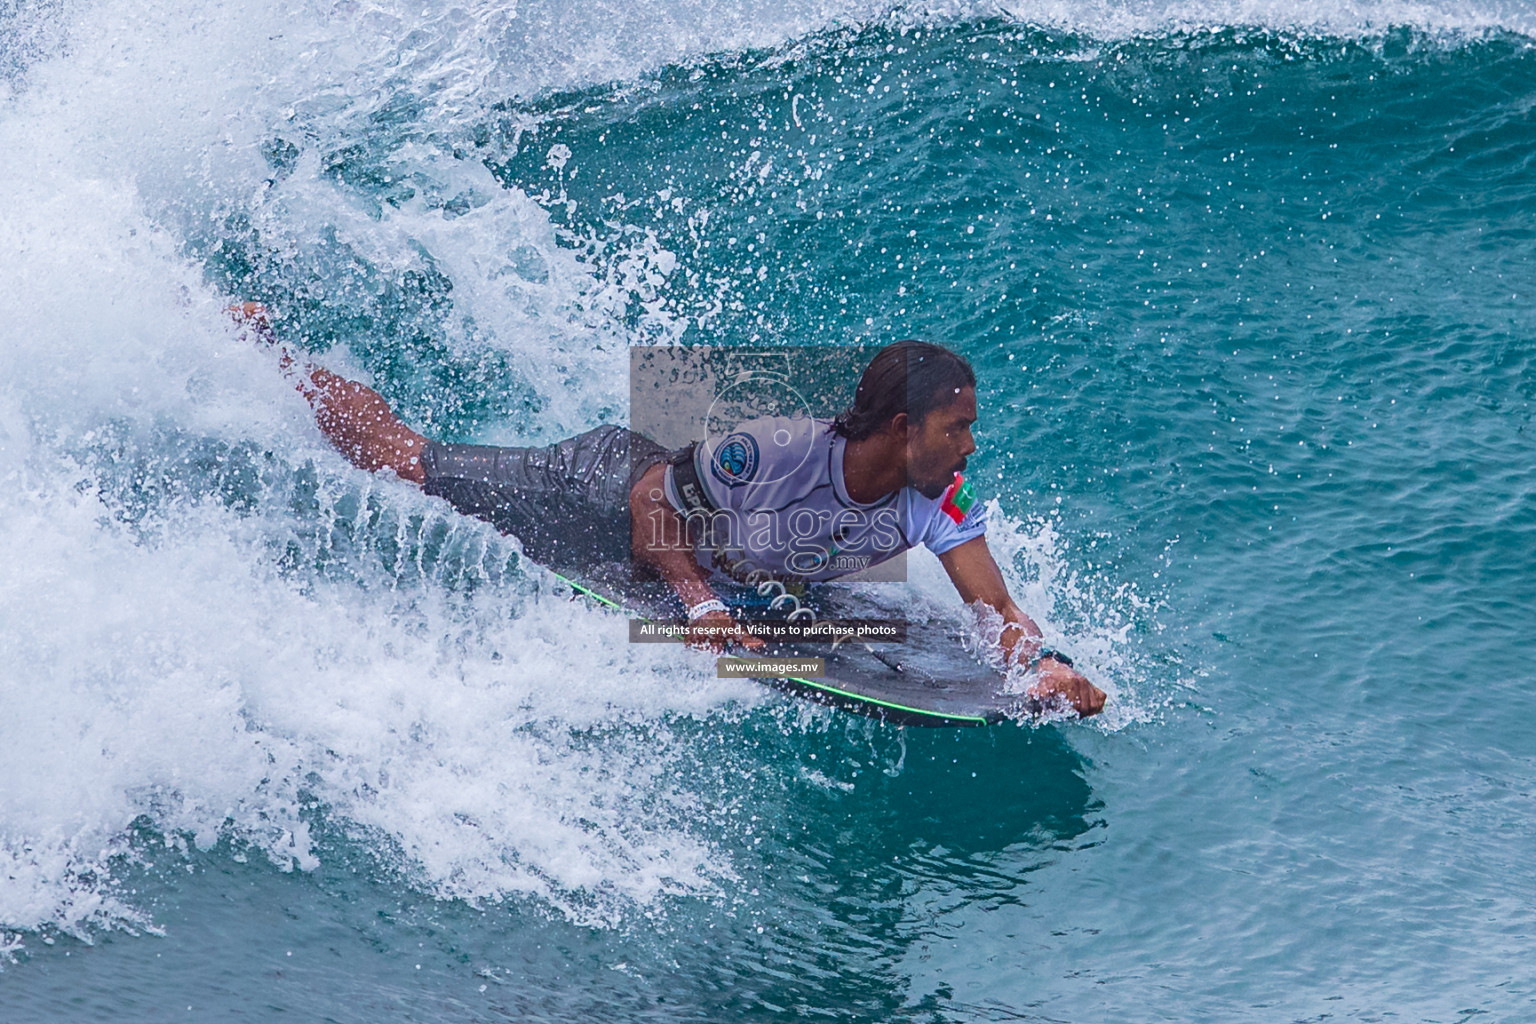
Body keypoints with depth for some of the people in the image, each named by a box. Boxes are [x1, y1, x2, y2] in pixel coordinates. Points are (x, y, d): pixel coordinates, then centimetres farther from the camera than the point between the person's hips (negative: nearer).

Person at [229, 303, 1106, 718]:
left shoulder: (941, 498, -25)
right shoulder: (775, 446, -40)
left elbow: (994, 605, -25)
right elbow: (653, 500, -26)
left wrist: (1047, 663, -44)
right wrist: (702, 605, -36)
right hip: (610, 494, -5)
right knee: (401, 463, 9)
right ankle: (254, 344, 28)